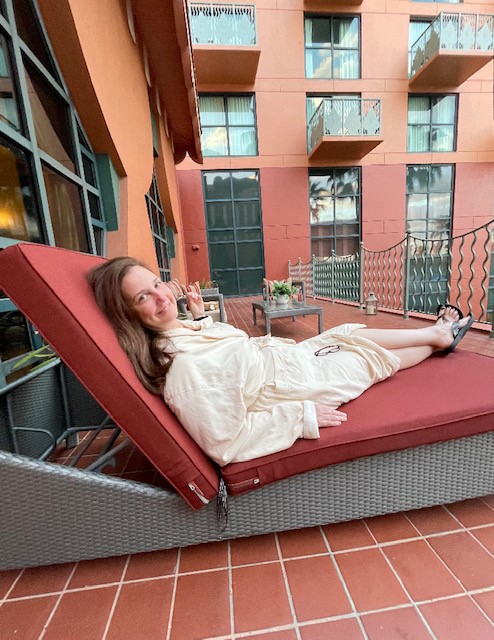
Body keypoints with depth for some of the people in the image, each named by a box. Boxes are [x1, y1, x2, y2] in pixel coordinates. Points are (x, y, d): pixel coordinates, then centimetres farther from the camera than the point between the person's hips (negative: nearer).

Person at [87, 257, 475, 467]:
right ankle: (439, 337, 47)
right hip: (299, 382, -7)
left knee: (350, 333, 20)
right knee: (379, 357, 13)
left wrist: (201, 316, 0)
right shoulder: (185, 369, -35)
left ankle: (437, 332, 47)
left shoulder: (181, 329, -7)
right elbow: (226, 445, -32)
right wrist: (303, 416, -27)